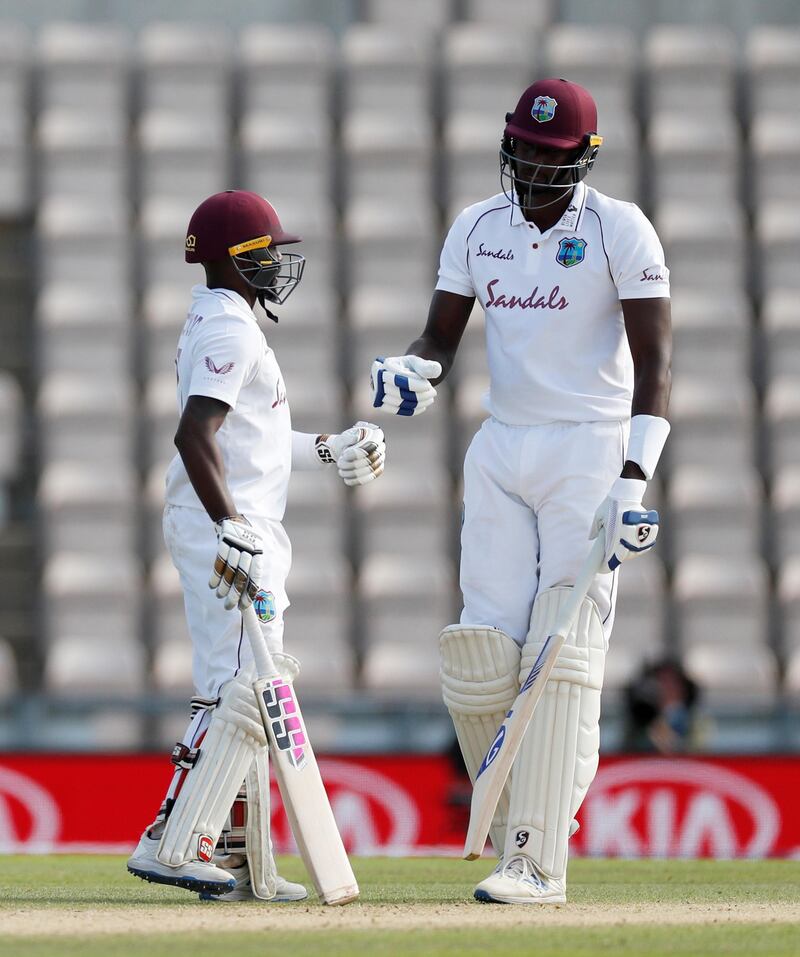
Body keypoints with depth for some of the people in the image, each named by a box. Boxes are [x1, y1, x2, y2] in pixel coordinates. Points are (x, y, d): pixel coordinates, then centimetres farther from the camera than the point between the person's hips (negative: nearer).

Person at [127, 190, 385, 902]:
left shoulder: (211, 322, 19)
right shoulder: (231, 330, -14)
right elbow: (195, 435, -26)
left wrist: (326, 451, 24)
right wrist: (232, 530, -31)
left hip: (239, 530, 11)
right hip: (228, 528, -11)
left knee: (241, 692, 13)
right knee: (243, 688, -15)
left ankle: (243, 864, 16)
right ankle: (172, 845, -20)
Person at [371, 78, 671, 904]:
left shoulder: (619, 232, -7)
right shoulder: (477, 230, 9)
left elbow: (653, 362, -11)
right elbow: (441, 338, 12)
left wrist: (634, 478, -22)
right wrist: (412, 373, -13)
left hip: (590, 453, -5)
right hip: (502, 453, 5)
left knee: (563, 652, -11)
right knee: (480, 646, -6)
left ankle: (538, 861, -12)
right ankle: (515, 819, 15)